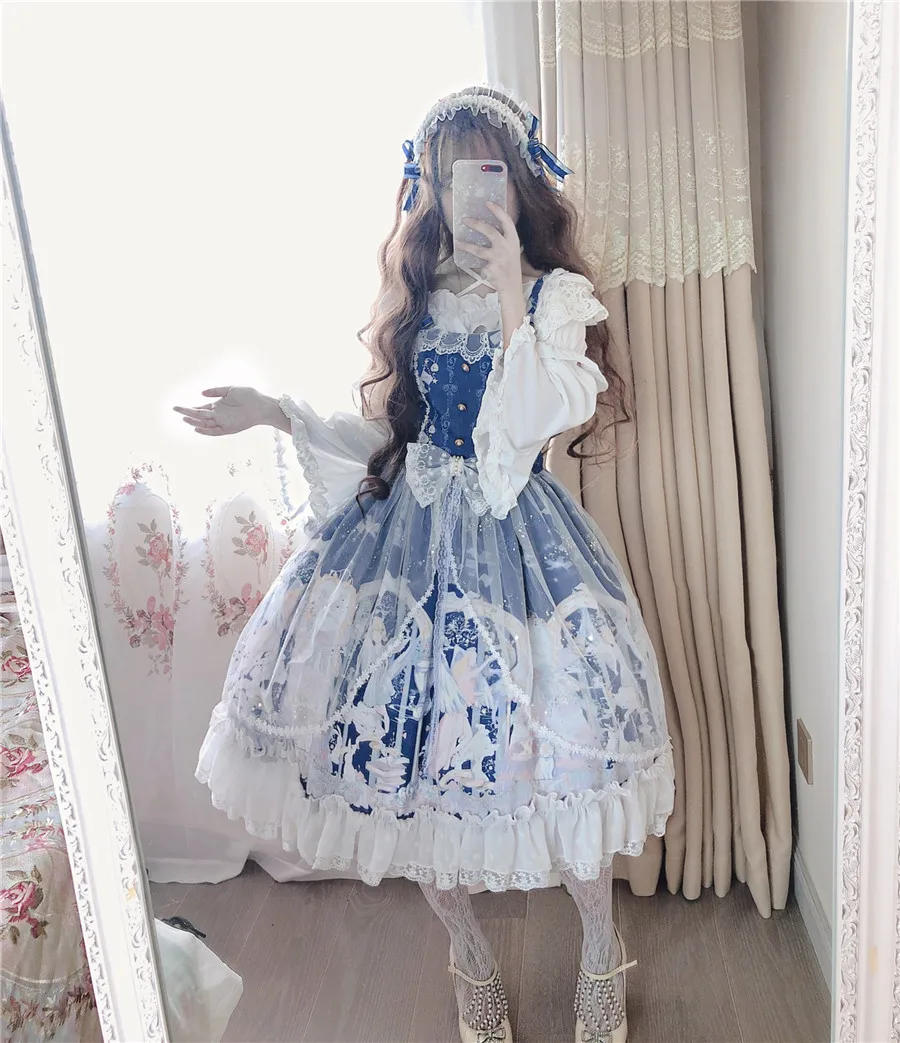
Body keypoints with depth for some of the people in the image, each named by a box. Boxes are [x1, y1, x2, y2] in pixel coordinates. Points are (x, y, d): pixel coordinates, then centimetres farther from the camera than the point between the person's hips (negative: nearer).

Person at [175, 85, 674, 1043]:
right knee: (411, 745, 7)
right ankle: (470, 952, 34)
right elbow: (380, 430, 11)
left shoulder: (556, 296, -2)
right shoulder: (416, 295, 11)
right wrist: (273, 412, 3)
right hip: (411, 535, 4)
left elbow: (538, 421, -18)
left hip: (514, 539, -4)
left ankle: (601, 951, 31)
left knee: (544, 741, 0)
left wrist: (509, 291, -20)